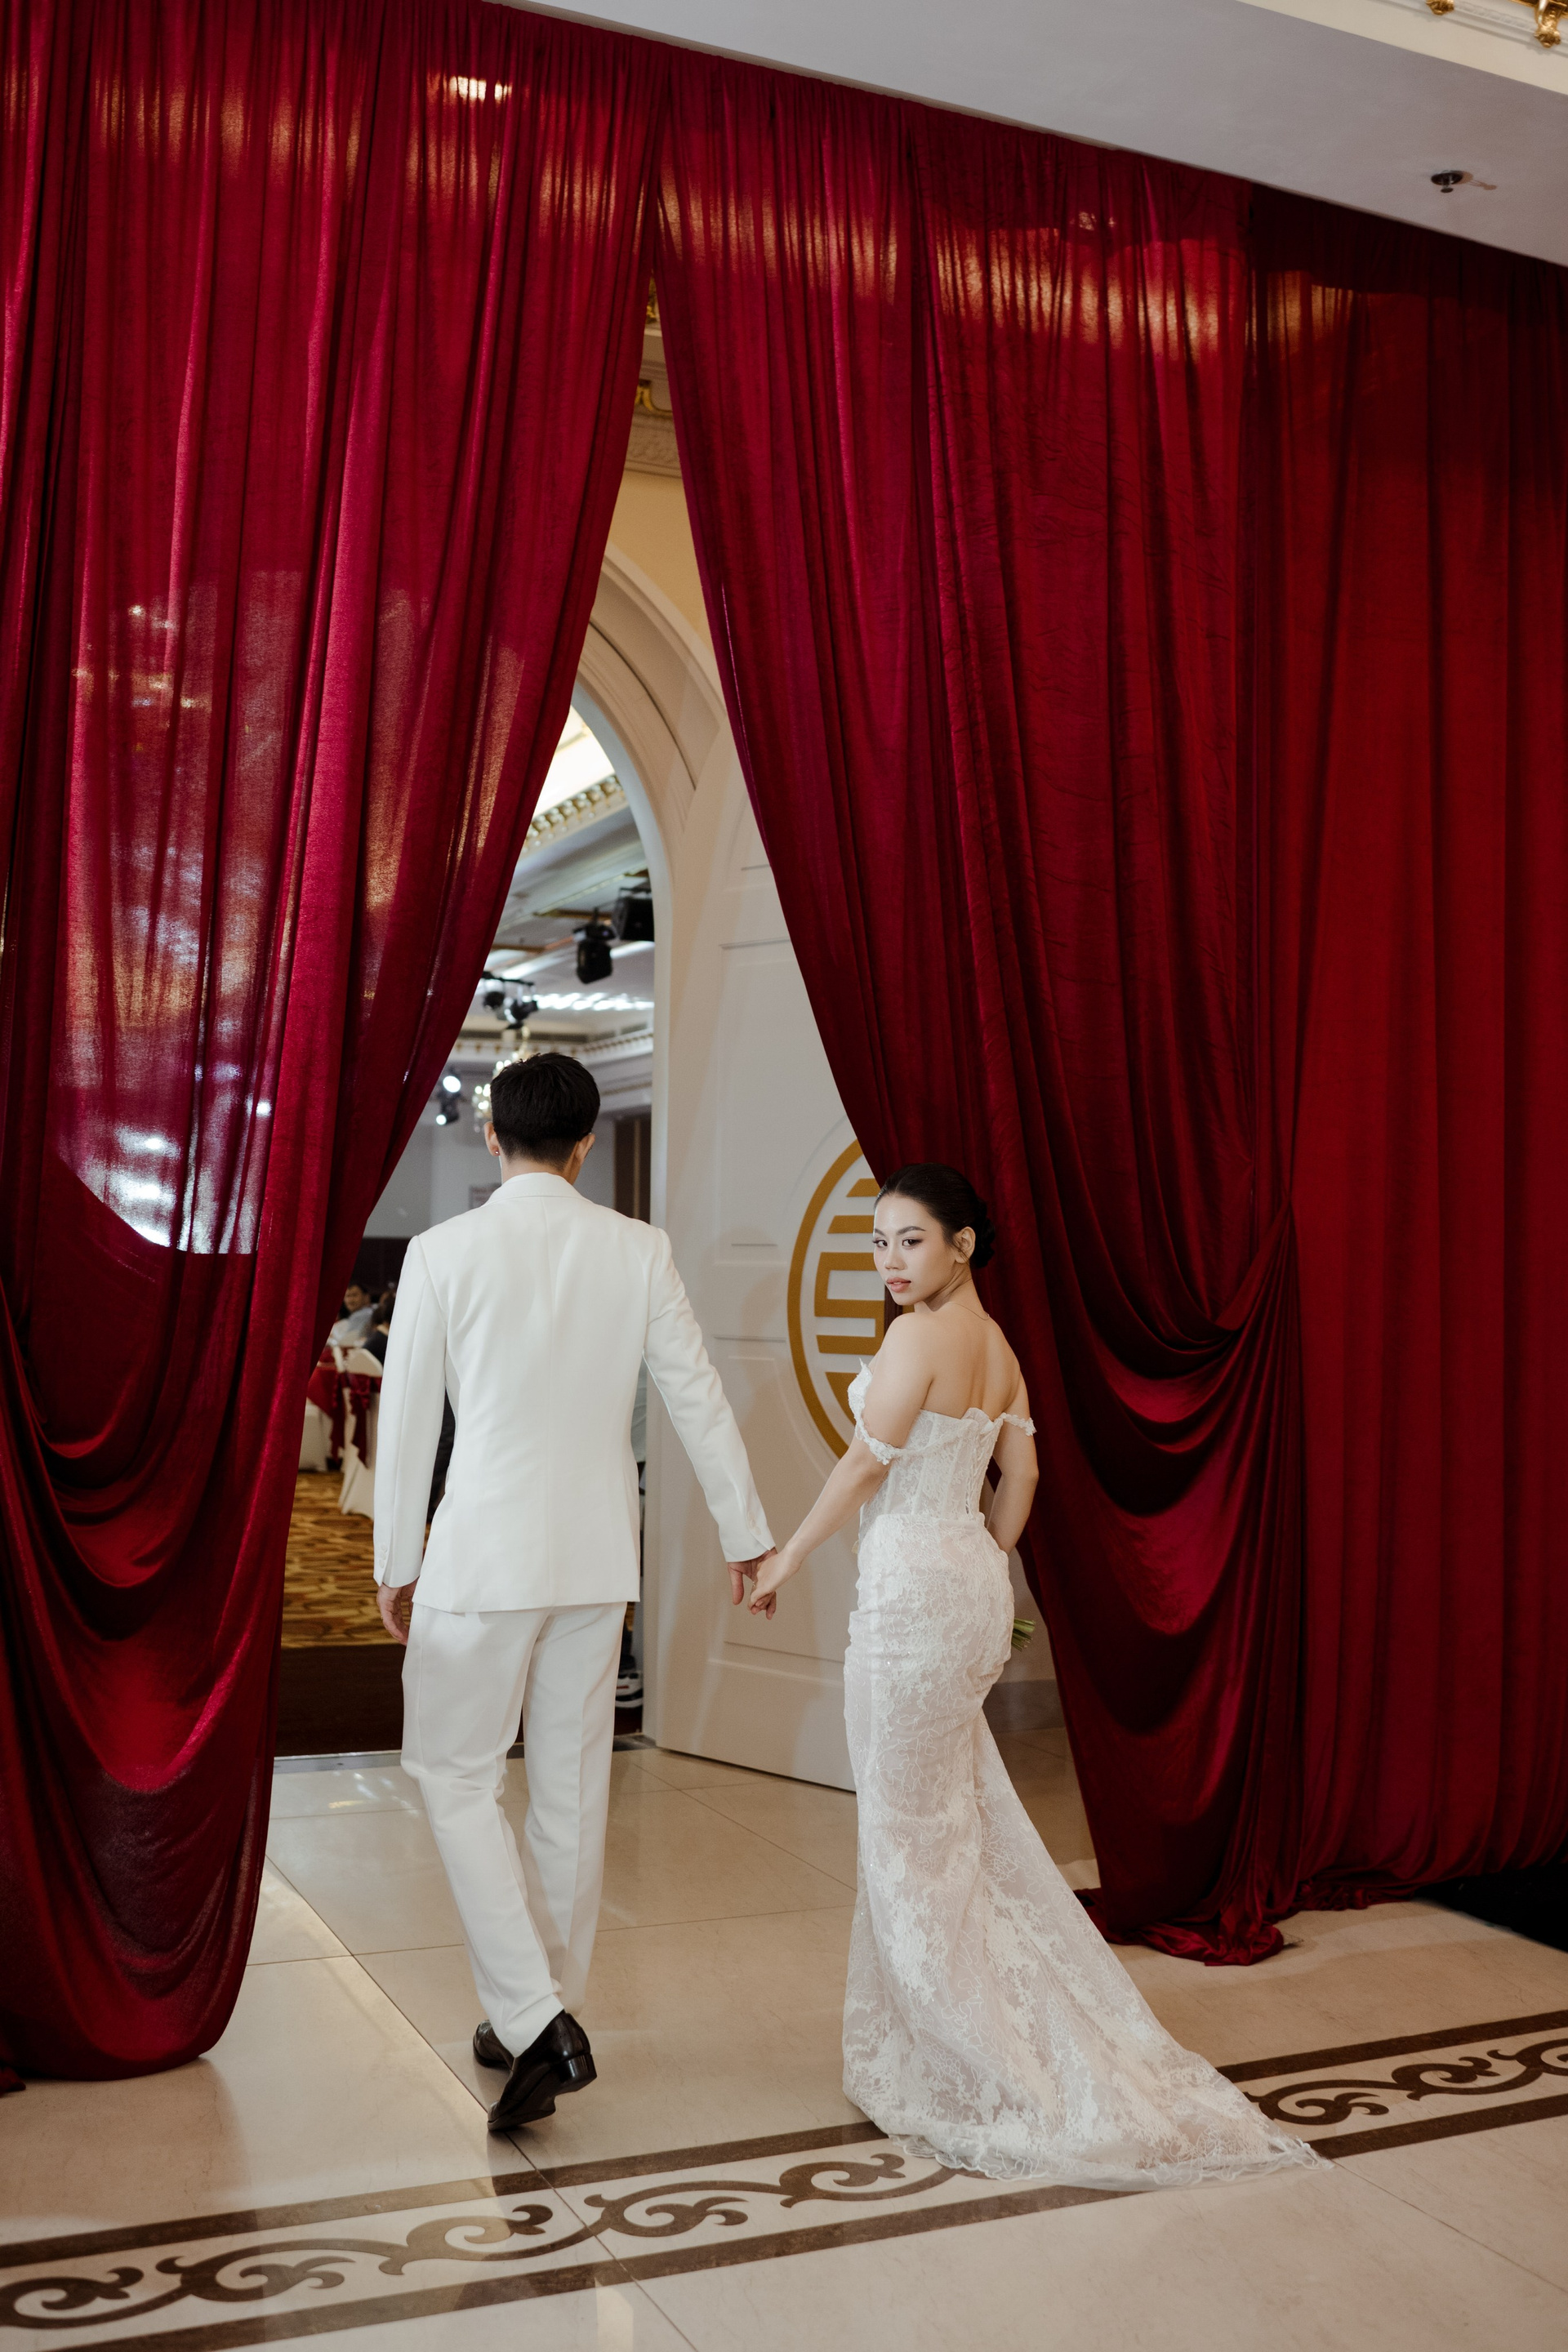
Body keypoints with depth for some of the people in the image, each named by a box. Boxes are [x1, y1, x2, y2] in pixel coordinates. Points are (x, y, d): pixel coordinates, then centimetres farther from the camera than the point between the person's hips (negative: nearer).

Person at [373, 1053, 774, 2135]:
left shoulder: (444, 1253, -9)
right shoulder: (639, 1251, -2)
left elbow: (408, 1422, -4)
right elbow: (699, 1399, 2)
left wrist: (397, 1562, 7)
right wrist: (746, 1534, 14)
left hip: (483, 1554, -3)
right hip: (597, 1558, 4)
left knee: (456, 1772, 9)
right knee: (572, 1784, 14)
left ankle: (533, 2016, -3)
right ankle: (547, 2016, 26)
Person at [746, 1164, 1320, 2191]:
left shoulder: (920, 1337, -16)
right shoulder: (996, 1344, 10)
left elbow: (867, 1466, -15)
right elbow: (1020, 1474, 14)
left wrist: (785, 1558, -5)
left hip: (914, 1586, -9)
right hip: (972, 1577, 9)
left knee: (911, 1823, 3)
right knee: (962, 1814, 18)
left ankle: (957, 2061, 13)